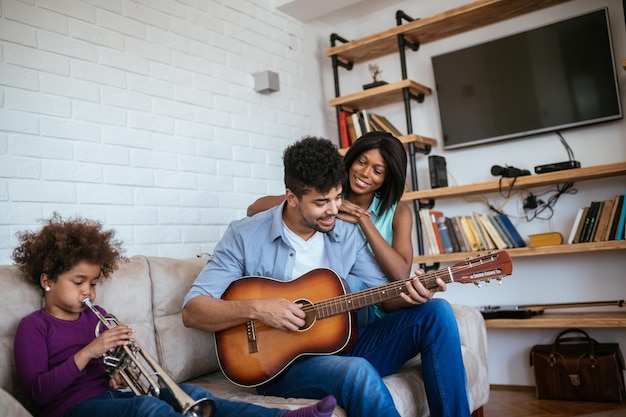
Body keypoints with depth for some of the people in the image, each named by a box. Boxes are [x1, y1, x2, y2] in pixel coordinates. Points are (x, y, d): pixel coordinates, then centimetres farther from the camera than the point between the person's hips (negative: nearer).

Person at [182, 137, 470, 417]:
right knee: (359, 373, -37)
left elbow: (385, 295, 7)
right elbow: (192, 311, -10)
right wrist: (255, 309, -26)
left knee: (436, 312, -10)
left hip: (345, 348, 5)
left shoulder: (348, 233, 4)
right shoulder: (245, 236, -8)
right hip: (282, 364, -5)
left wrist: (408, 296, -16)